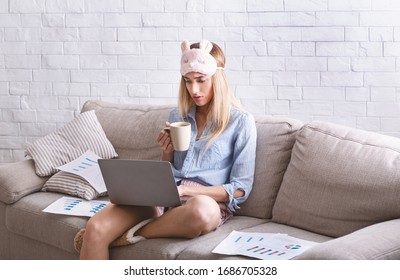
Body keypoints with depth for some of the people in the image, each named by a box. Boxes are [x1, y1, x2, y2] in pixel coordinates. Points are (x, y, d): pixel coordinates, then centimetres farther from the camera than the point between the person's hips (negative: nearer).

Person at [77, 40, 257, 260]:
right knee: (95, 229, -26)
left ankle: (134, 233, -19)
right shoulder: (177, 116, 19)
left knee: (201, 210, -43)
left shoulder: (241, 122, 4)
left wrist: (185, 190, -13)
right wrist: (167, 152, 2)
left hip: (208, 201, -3)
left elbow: (240, 190, -1)